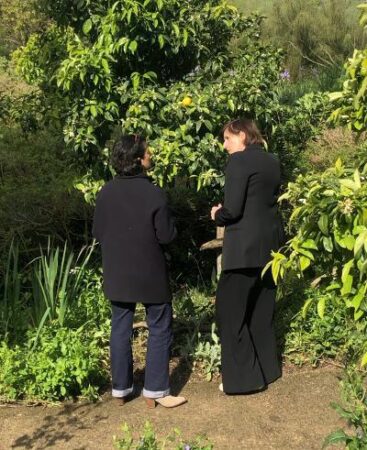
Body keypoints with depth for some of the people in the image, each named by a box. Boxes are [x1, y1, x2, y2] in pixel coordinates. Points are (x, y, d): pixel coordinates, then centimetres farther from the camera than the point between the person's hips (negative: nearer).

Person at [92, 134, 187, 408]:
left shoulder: (106, 192, -3)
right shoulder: (154, 194, -17)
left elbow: (97, 232, 4)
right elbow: (166, 236, -13)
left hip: (117, 274, 5)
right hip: (149, 275, -4)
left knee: (120, 329, 13)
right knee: (160, 329, 8)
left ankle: (121, 388, 21)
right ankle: (155, 391, 10)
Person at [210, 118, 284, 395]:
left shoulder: (239, 160, -12)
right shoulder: (273, 161, 12)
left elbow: (232, 210, -18)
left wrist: (217, 215, 3)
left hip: (245, 247, -8)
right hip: (270, 243, 8)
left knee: (231, 310, 2)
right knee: (262, 309, 17)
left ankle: (243, 377, 5)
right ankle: (267, 369, 26)